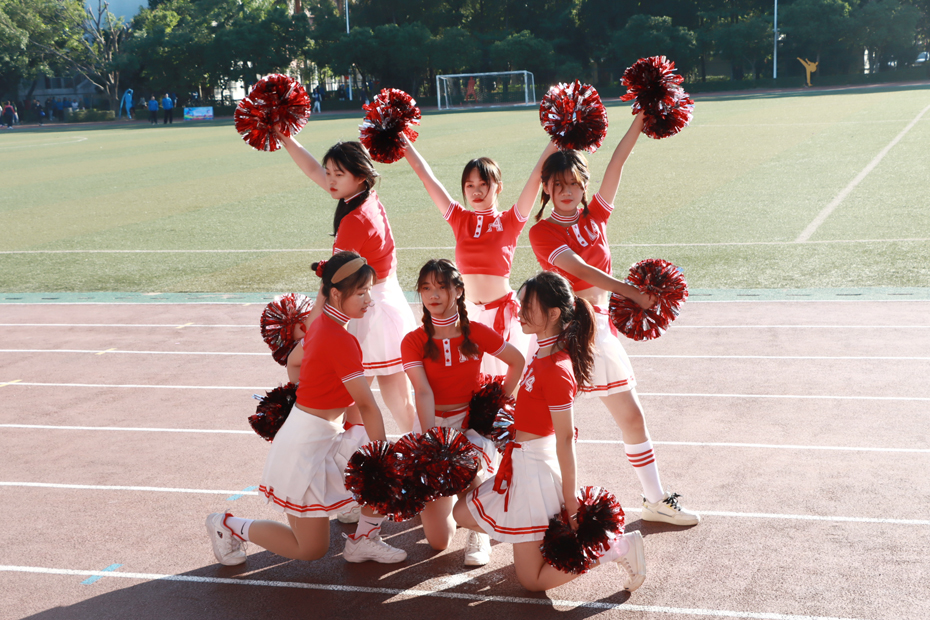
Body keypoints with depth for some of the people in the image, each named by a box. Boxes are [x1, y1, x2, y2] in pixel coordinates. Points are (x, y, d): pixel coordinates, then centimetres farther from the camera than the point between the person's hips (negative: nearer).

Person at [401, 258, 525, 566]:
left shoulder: (477, 333, -4)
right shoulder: (413, 341, -5)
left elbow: (517, 361, 10)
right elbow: (423, 393, -16)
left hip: (473, 424, 0)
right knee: (438, 542, -6)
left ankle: (478, 531, 0)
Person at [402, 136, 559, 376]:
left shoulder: (510, 221, -1)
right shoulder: (459, 219, 5)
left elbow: (537, 174, -7)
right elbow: (426, 176, 6)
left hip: (503, 310, -2)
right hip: (468, 311, 3)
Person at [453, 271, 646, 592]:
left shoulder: (556, 369, -25)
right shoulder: (543, 355, 2)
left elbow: (565, 438, -22)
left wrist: (570, 499, -18)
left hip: (537, 467, -9)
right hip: (521, 464, 9)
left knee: (533, 580, 1)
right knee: (463, 514, 21)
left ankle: (616, 547, 0)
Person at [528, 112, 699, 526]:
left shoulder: (595, 216, 7)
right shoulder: (541, 231, -8)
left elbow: (618, 162, -1)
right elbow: (580, 269, -22)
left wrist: (642, 117, -7)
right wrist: (631, 291, -33)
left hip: (597, 328, 5)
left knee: (632, 415, 10)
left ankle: (655, 499, 23)